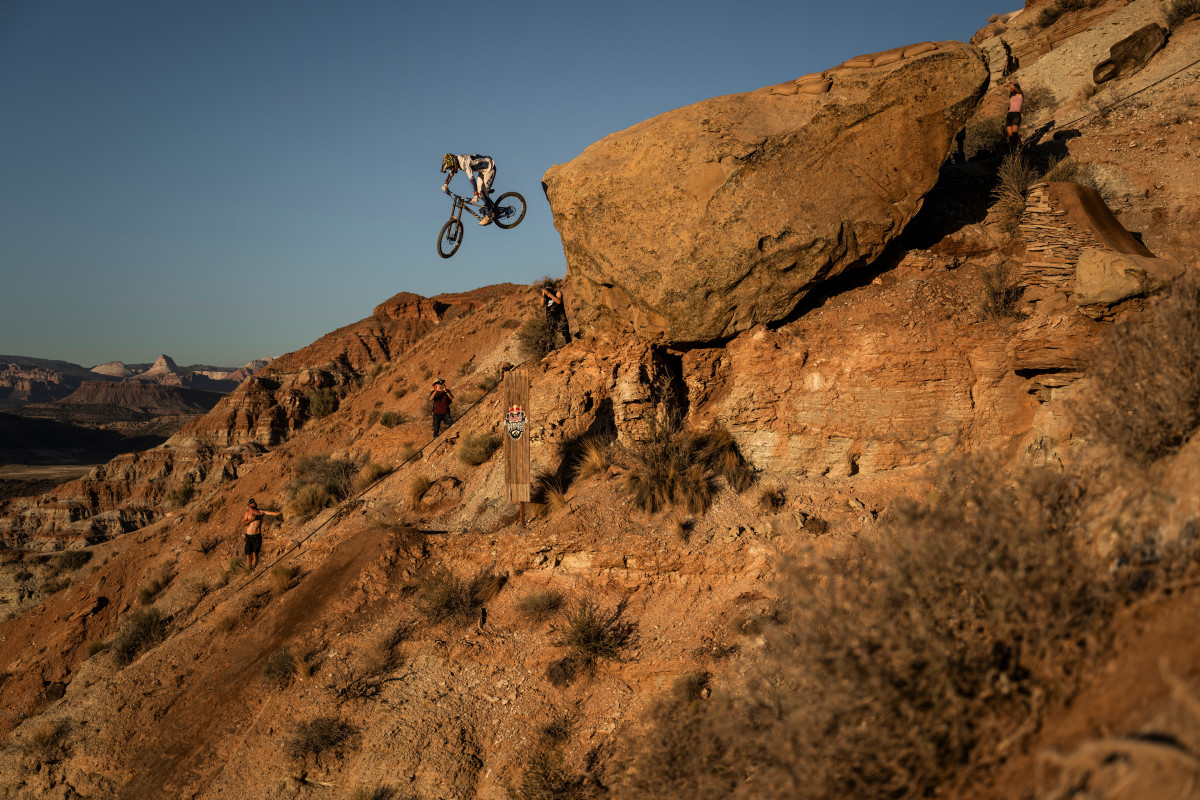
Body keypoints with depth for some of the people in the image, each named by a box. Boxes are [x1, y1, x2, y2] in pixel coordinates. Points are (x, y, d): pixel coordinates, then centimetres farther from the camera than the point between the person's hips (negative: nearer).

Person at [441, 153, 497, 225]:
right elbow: (451, 174, 15)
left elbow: (472, 179, -39)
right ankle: (492, 208, 15)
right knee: (479, 191, 4)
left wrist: (475, 195, -44)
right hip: (482, 170, 9)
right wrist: (445, 185, 3)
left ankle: (489, 215, -8)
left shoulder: (465, 163, -31)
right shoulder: (456, 161, -2)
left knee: (483, 192, -15)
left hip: (489, 168, -9)